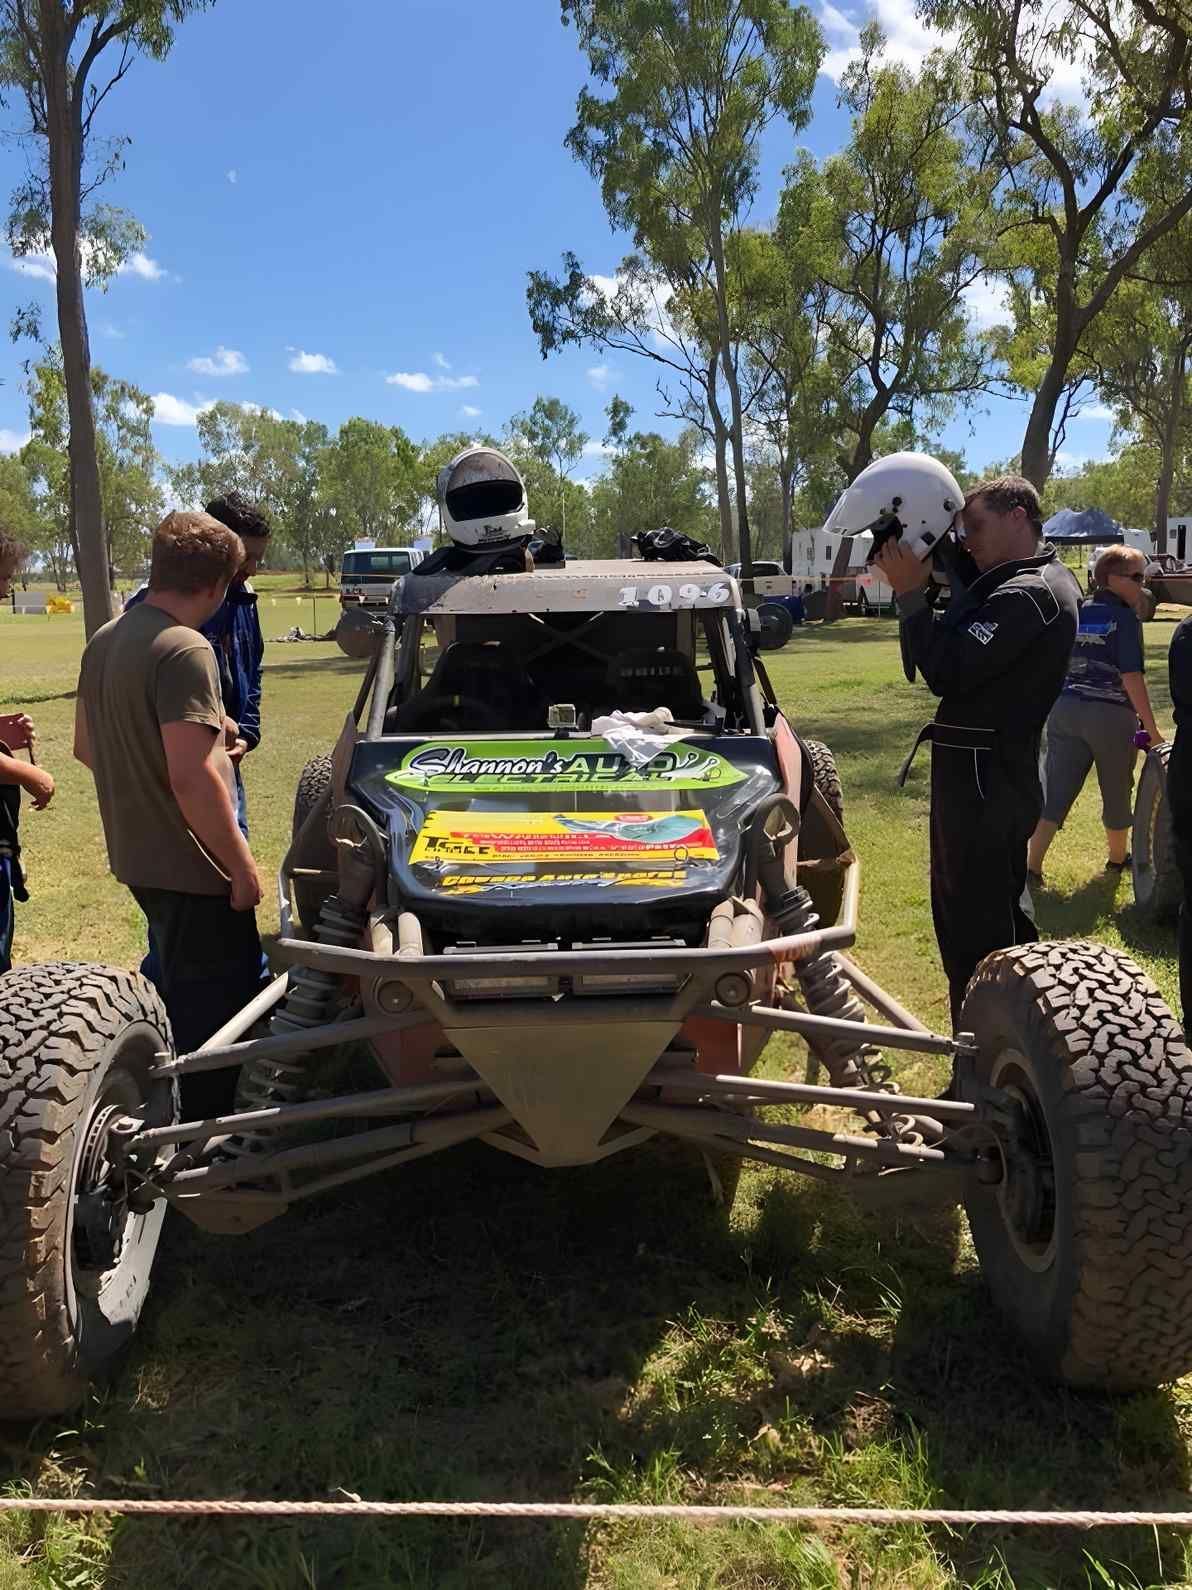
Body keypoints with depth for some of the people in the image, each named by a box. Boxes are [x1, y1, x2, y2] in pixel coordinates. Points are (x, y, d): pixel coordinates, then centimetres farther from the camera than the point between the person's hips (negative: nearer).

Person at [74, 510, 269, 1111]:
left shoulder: (105, 641, 7)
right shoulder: (184, 650, -22)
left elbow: (86, 747, 18)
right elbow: (191, 777, -28)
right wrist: (242, 866, -19)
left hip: (136, 859, 10)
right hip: (191, 868, -10)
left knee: (178, 997, 25)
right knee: (218, 1012, 4)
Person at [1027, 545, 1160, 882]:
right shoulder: (1125, 618, -9)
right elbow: (1131, 678, -15)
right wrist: (1153, 730, -13)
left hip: (1064, 711, 5)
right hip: (1110, 715, -5)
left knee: (1054, 790, 3)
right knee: (1116, 790, 15)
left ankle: (1032, 865, -4)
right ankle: (1118, 857, 34)